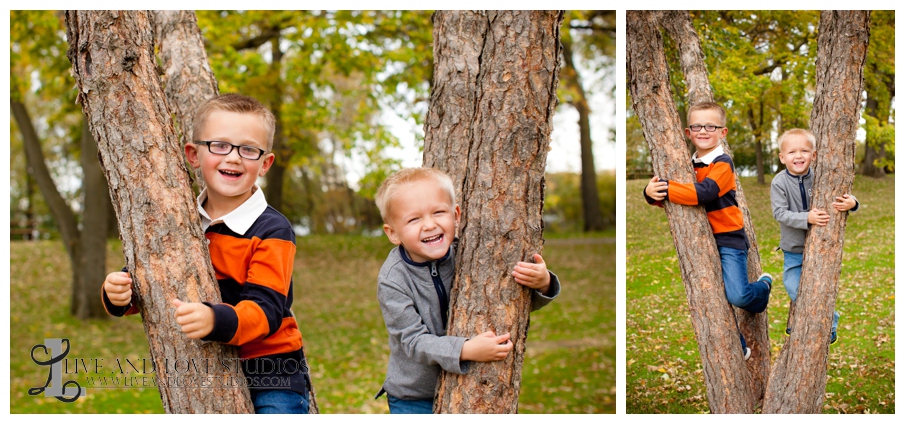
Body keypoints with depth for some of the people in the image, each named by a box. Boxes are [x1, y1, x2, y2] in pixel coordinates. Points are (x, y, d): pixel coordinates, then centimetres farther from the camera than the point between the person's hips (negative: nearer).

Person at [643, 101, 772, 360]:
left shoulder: (723, 164, -13)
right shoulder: (688, 165, 8)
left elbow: (704, 192, -30)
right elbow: (664, 196, 4)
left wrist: (665, 189, -33)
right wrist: (652, 192, -20)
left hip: (728, 239, -7)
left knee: (737, 296, -17)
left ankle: (764, 286, 17)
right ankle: (738, 348, 26)